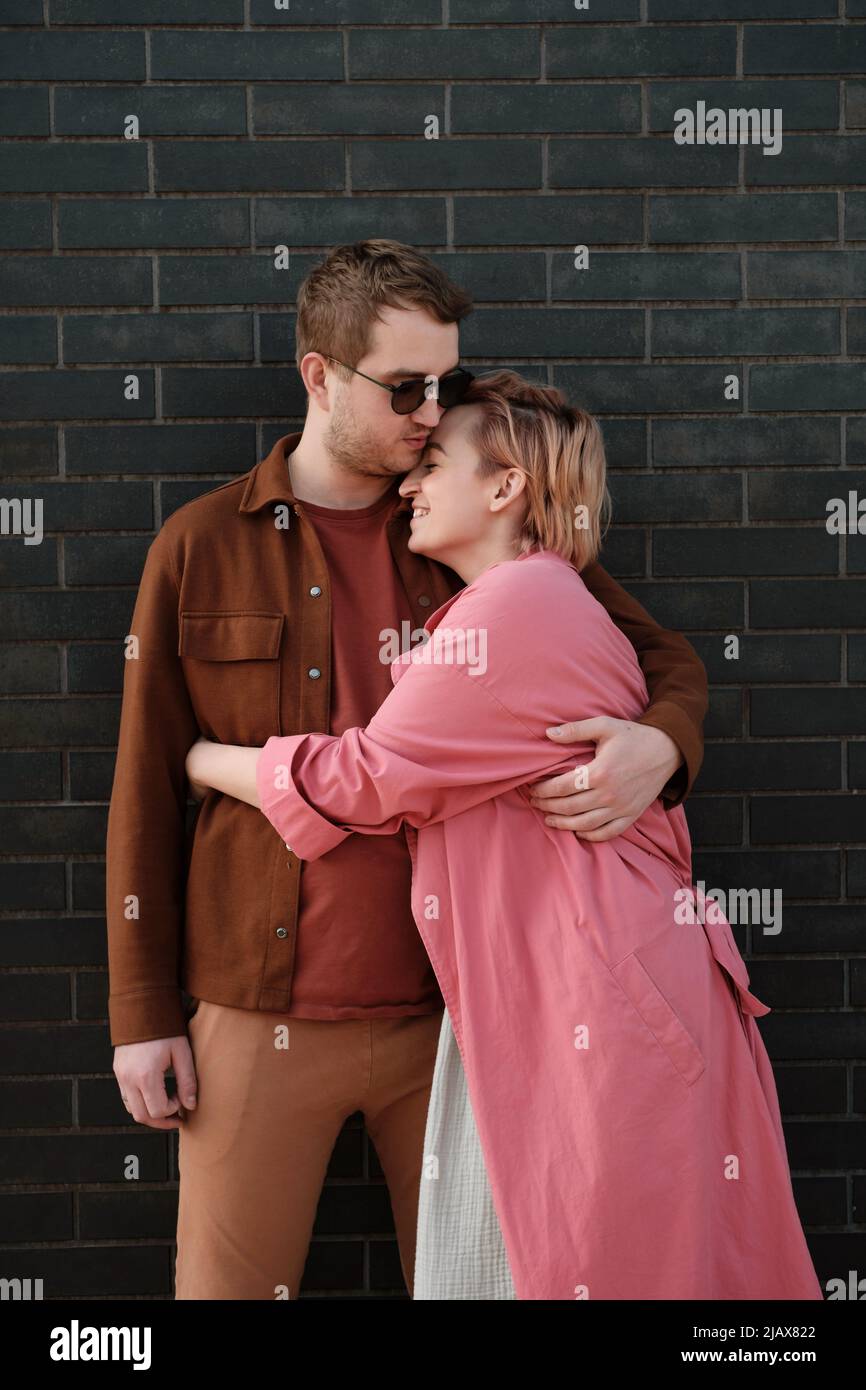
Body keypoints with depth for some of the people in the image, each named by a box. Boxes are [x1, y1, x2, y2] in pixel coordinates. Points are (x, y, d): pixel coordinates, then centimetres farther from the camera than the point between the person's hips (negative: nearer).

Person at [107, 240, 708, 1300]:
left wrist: (657, 745, -17)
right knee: (232, 1281, 9)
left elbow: (666, 659, 8)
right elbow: (147, 791, 3)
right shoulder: (202, 547, 0)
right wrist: (142, 1012, 2)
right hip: (262, 1014, -1)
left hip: (446, 1007, 2)